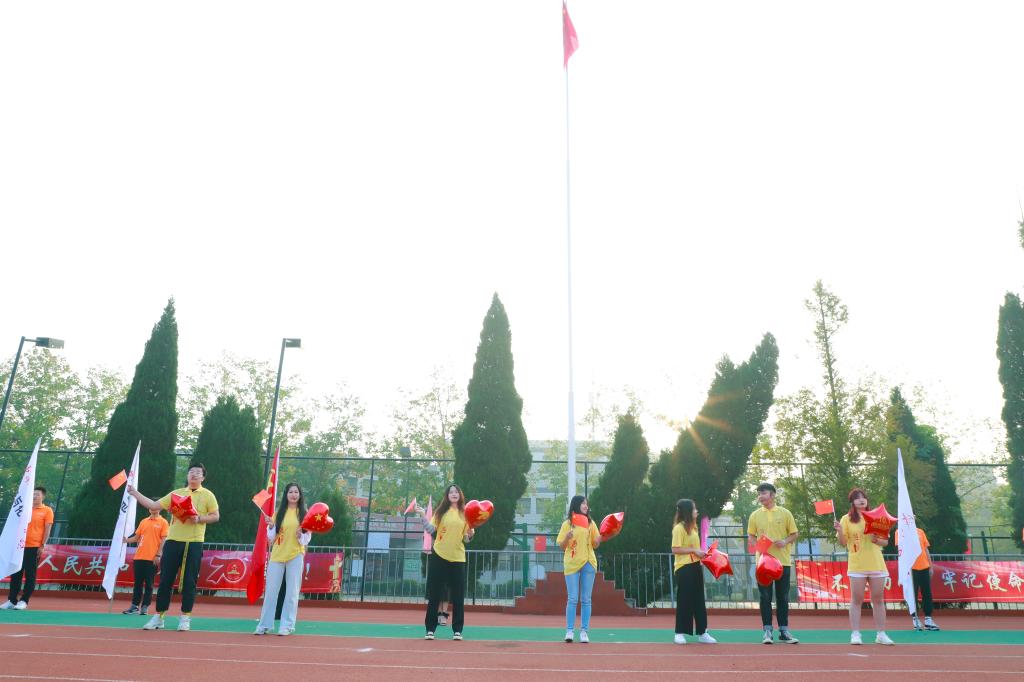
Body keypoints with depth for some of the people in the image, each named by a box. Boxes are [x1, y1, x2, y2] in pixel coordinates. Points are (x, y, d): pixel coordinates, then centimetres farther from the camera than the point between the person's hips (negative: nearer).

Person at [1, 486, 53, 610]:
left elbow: (47, 529, -5)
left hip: (35, 547, -5)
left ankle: (24, 601, 4)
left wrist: (43, 545, -12)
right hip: (21, 546, 5)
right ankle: (12, 600, 13)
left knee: (30, 575, -1)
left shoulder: (47, 511, 0)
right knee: (16, 574, 6)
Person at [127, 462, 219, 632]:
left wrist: (199, 519, -14)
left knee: (189, 581, 1)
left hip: (194, 543, -3)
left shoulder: (207, 495, 4)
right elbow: (153, 505, 11)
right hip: (173, 541, 3)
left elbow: (215, 516, 2)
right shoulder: (176, 493, 13)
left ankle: (185, 618, 10)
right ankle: (158, 617, 16)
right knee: (165, 580, 5)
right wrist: (135, 493, 6)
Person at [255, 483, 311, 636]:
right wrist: (271, 526, -11)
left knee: (292, 591, 1)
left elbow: (307, 538, 2)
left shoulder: (304, 513, 2)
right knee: (271, 590, 6)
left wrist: (301, 536, -18)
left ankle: (287, 625, 8)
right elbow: (271, 539, 6)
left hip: (295, 555, -2)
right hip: (277, 555, 2)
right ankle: (265, 624, 17)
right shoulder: (279, 512, 6)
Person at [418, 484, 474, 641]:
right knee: (434, 595, 4)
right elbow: (430, 530, -5)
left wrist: (471, 532, -12)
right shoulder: (441, 511, 2)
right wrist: (423, 515, -16)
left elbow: (467, 539, 9)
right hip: (439, 556, -1)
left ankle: (457, 630, 12)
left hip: (457, 558, 1)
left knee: (458, 596, 3)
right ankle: (430, 629, 13)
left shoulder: (465, 514, 5)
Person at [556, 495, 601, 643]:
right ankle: (569, 631, 3)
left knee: (585, 599, 3)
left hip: (588, 564, 2)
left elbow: (595, 545, 11)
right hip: (571, 564, -2)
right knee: (572, 599, -3)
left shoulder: (590, 523, 9)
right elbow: (562, 546, 3)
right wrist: (567, 538, -17)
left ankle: (584, 631, 6)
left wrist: (599, 539, -11)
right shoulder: (567, 524, 3)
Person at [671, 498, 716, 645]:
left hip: (695, 567, 8)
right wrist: (694, 551, -20)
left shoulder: (693, 527, 14)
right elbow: (675, 549, -19)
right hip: (684, 568, -8)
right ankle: (680, 633, 7)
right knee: (684, 601, -2)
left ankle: (702, 633, 16)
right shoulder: (679, 528, -12)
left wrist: (700, 554, 7)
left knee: (699, 600, 9)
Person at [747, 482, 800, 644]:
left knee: (783, 597, 6)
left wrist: (785, 541, -12)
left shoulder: (785, 513, 3)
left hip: (783, 561, 0)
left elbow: (794, 534, 7)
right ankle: (767, 630, 8)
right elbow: (751, 536, 10)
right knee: (765, 597, 2)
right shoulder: (755, 515, 5)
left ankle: (784, 631, 15)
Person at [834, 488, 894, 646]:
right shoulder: (847, 519, 1)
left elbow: (886, 541, 12)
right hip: (857, 566, -3)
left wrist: (877, 540, -10)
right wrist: (840, 531, -21)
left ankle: (880, 634, 13)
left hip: (876, 564, 3)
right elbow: (843, 543, -2)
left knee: (878, 599, 6)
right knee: (856, 600, -1)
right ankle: (855, 634, 1)